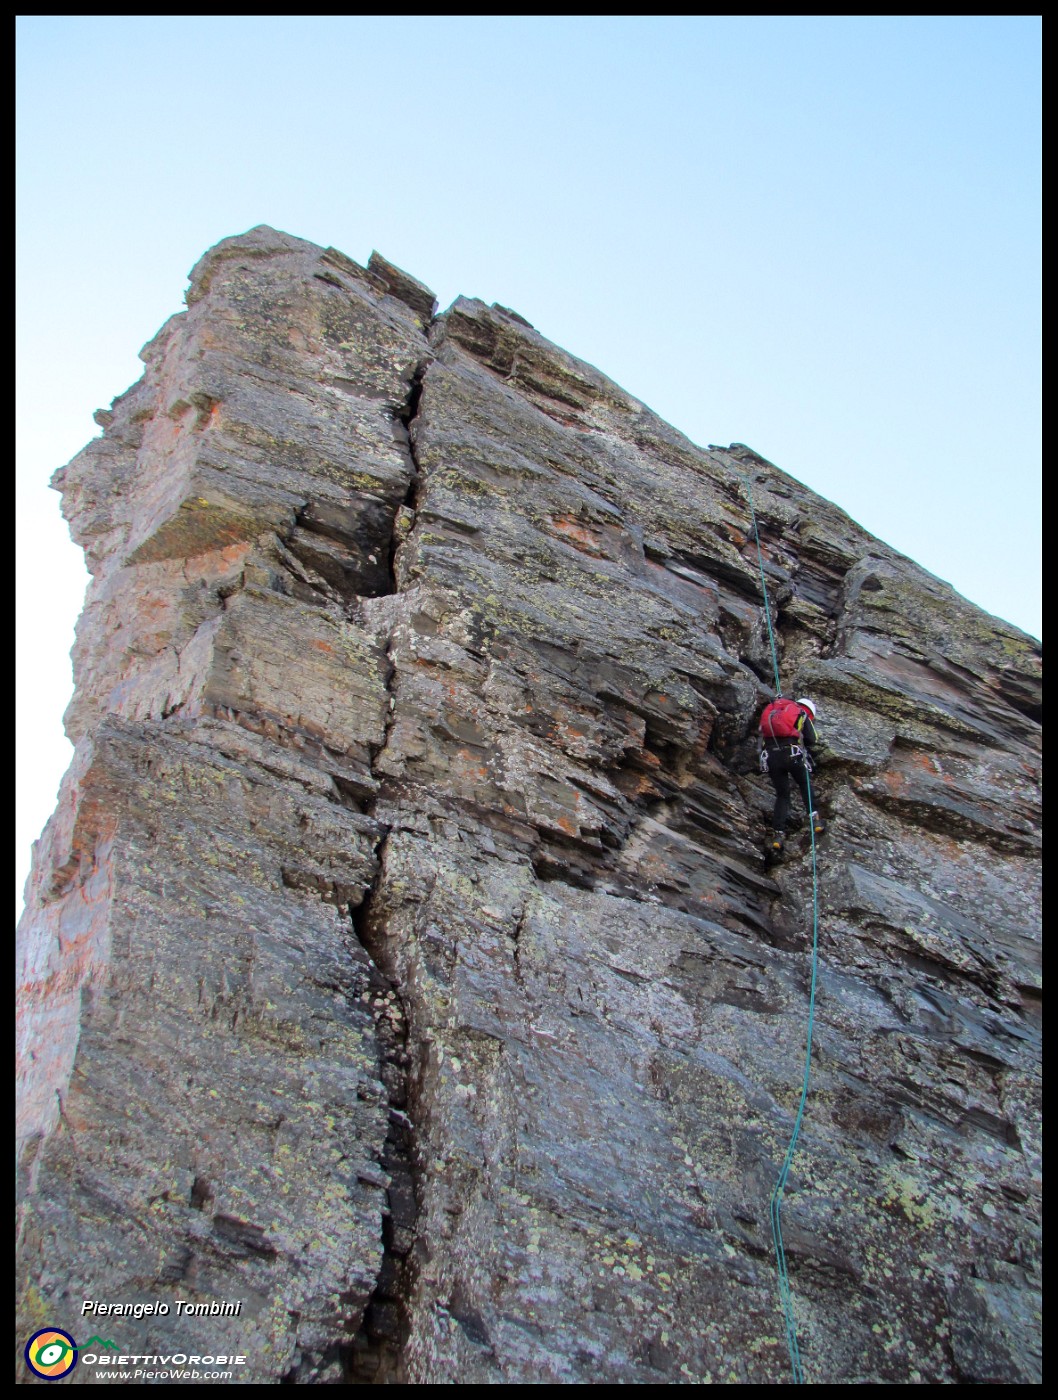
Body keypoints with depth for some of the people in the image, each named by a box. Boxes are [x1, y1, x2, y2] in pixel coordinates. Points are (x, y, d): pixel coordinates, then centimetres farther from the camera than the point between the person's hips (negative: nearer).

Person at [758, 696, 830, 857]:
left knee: (782, 794, 14)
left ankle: (778, 834, 1)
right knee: (805, 784, 24)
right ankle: (815, 819, 13)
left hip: (769, 754, 3)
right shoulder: (803, 716, 18)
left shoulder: (771, 712, 30)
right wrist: (812, 763, 31)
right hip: (792, 752, -3)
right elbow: (815, 744, 14)